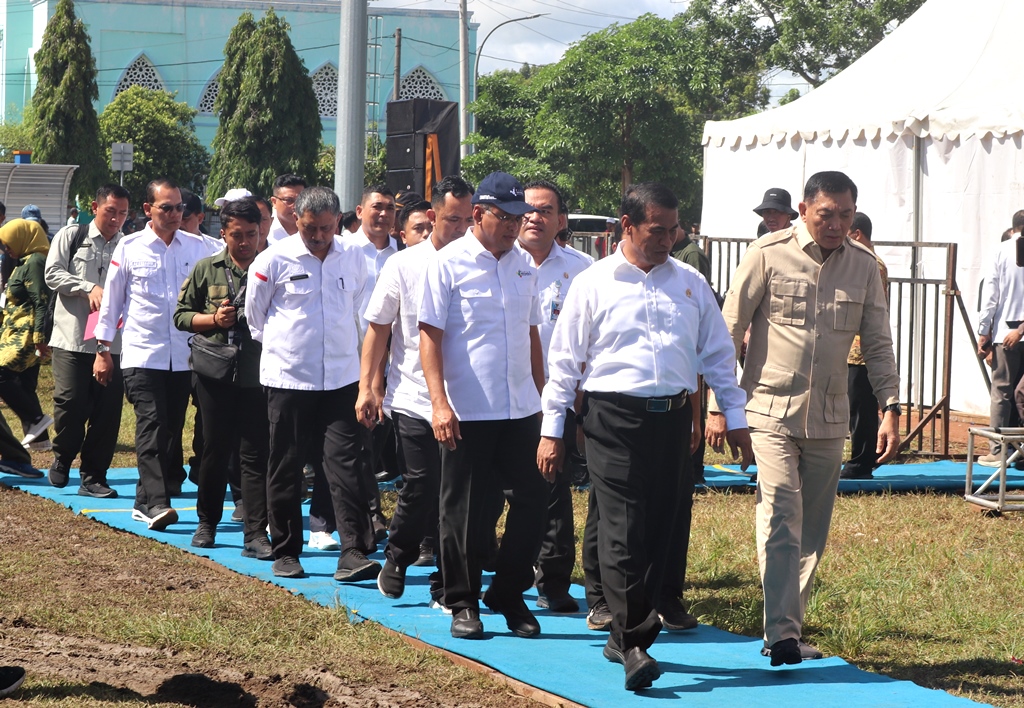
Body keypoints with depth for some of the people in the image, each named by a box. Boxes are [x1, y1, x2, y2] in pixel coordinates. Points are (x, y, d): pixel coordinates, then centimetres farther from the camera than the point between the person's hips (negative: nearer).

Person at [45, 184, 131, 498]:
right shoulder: (71, 237, 4)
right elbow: (53, 273, -3)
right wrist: (89, 288, -14)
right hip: (72, 338, -2)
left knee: (107, 409, 1)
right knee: (71, 402, -6)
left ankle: (93, 477, 12)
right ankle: (62, 459, 21)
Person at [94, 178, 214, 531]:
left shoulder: (197, 247, 5)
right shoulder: (129, 248, 1)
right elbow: (112, 301, 6)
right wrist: (103, 350, 5)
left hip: (184, 354, 3)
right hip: (142, 353, -3)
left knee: (172, 429, 6)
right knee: (152, 426, -13)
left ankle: (146, 502, 17)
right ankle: (156, 502, -19)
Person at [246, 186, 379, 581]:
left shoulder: (352, 258, 4)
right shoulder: (274, 260, -5)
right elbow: (255, 316, 8)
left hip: (341, 379, 2)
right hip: (288, 380, -1)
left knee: (345, 463, -7)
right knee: (286, 467, 6)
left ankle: (354, 553, -10)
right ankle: (286, 552, 17)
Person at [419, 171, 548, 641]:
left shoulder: (523, 267, 11)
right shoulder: (448, 264, -6)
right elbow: (430, 335, -9)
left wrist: (542, 395, 17)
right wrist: (439, 402, -17)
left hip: (521, 409, 5)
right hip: (466, 412, -5)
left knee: (533, 501, 3)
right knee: (464, 512, 3)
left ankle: (508, 594, 18)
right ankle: (463, 604, 15)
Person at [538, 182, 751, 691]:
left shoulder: (690, 284, 12)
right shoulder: (593, 284, 2)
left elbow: (717, 353, 17)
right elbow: (564, 361, 3)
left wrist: (735, 418, 12)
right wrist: (551, 431, 0)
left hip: (672, 419, 4)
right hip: (614, 419, -4)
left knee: (658, 531, 6)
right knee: (623, 531, -11)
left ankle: (625, 635, 18)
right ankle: (634, 644, -12)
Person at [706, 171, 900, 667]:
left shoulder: (863, 267, 6)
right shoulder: (768, 255, -5)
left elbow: (877, 344, 11)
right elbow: (729, 333, -2)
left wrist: (890, 407, 0)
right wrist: (719, 406, -5)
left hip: (829, 419, 4)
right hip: (771, 411, -4)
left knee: (812, 532, 8)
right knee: (781, 521, -15)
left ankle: (789, 630, 18)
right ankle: (782, 634, -17)